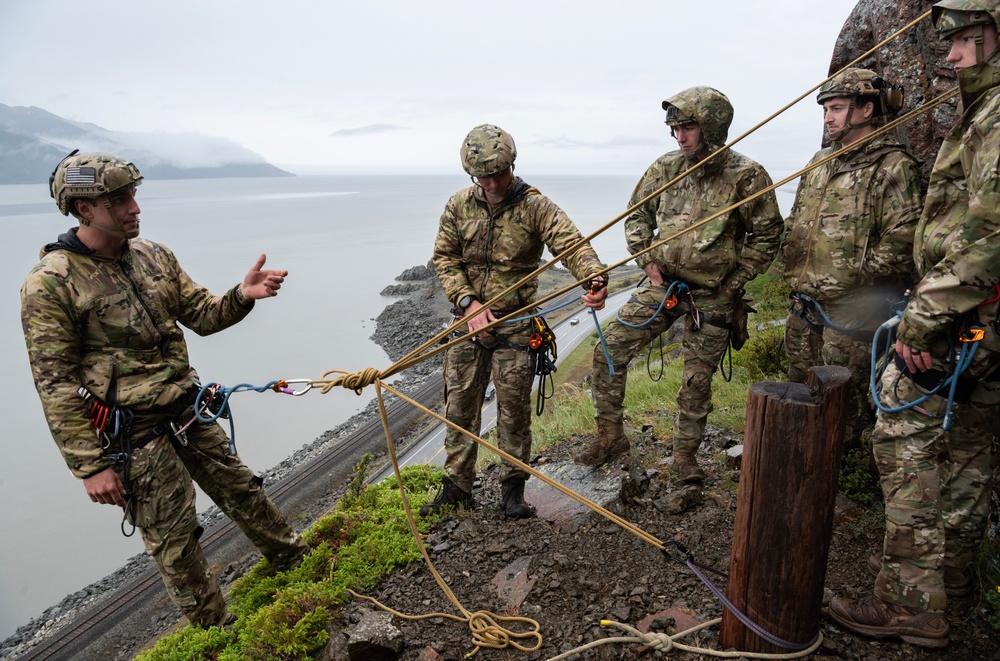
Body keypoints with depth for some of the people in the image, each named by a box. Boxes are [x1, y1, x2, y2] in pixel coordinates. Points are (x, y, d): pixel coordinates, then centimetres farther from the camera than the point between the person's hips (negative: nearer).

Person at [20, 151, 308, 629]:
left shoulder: (154, 255, 3)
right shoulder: (50, 284, -16)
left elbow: (203, 316, 7)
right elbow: (55, 386, -14)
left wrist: (242, 296, -15)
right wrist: (90, 467, -14)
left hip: (187, 410, 6)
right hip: (132, 434, -5)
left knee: (241, 490, 18)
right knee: (174, 538, 7)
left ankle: (296, 561, 40)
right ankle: (216, 630, 27)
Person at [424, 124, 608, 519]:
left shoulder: (535, 206, -8)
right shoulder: (459, 206, 3)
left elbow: (571, 243, -21)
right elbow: (444, 257, 4)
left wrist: (595, 278, -42)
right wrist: (467, 301, -11)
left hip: (515, 323, -3)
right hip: (468, 321, 3)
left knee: (514, 408, 4)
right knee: (459, 404, 9)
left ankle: (512, 488, 23)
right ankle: (457, 487, 25)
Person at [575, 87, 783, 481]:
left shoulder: (746, 177, -10)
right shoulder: (666, 168, 0)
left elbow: (767, 236, -3)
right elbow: (637, 215, 12)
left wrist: (733, 282, -5)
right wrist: (647, 261, 1)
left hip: (711, 297, -3)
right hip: (662, 284, 3)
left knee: (697, 381, 9)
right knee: (609, 351, -5)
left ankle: (685, 455, 28)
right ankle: (611, 436, 10)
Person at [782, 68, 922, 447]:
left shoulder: (894, 167, -9)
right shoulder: (821, 161, 15)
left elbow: (900, 244, -17)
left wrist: (846, 280, -16)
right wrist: (795, 274, 10)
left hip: (851, 311, -7)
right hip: (803, 306, 8)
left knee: (842, 405, 3)